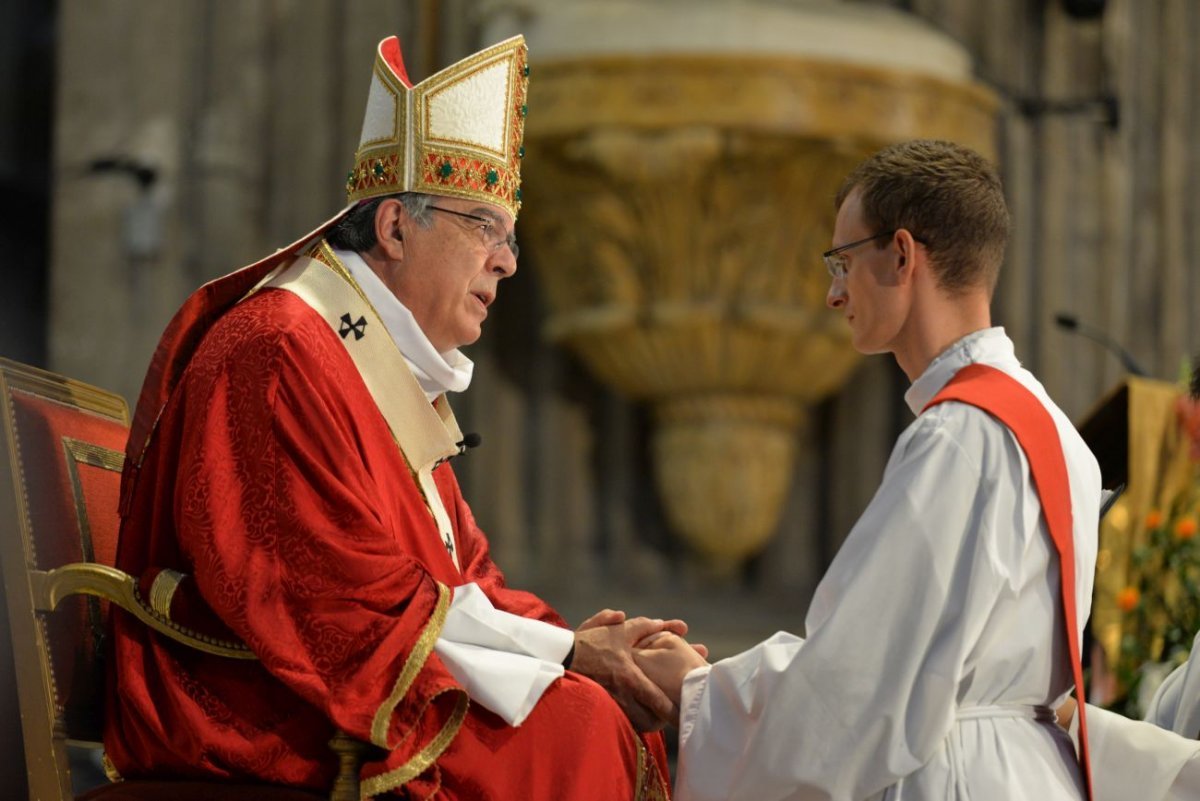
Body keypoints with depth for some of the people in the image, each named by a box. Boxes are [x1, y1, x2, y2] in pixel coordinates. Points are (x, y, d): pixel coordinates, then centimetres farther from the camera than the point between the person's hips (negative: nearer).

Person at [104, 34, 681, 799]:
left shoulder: (397, 370, 21)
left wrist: (574, 646, -3)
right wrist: (566, 651, -16)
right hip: (251, 712, -9)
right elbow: (354, 600, -19)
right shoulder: (279, 356, -12)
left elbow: (463, 577, 17)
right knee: (572, 727, -25)